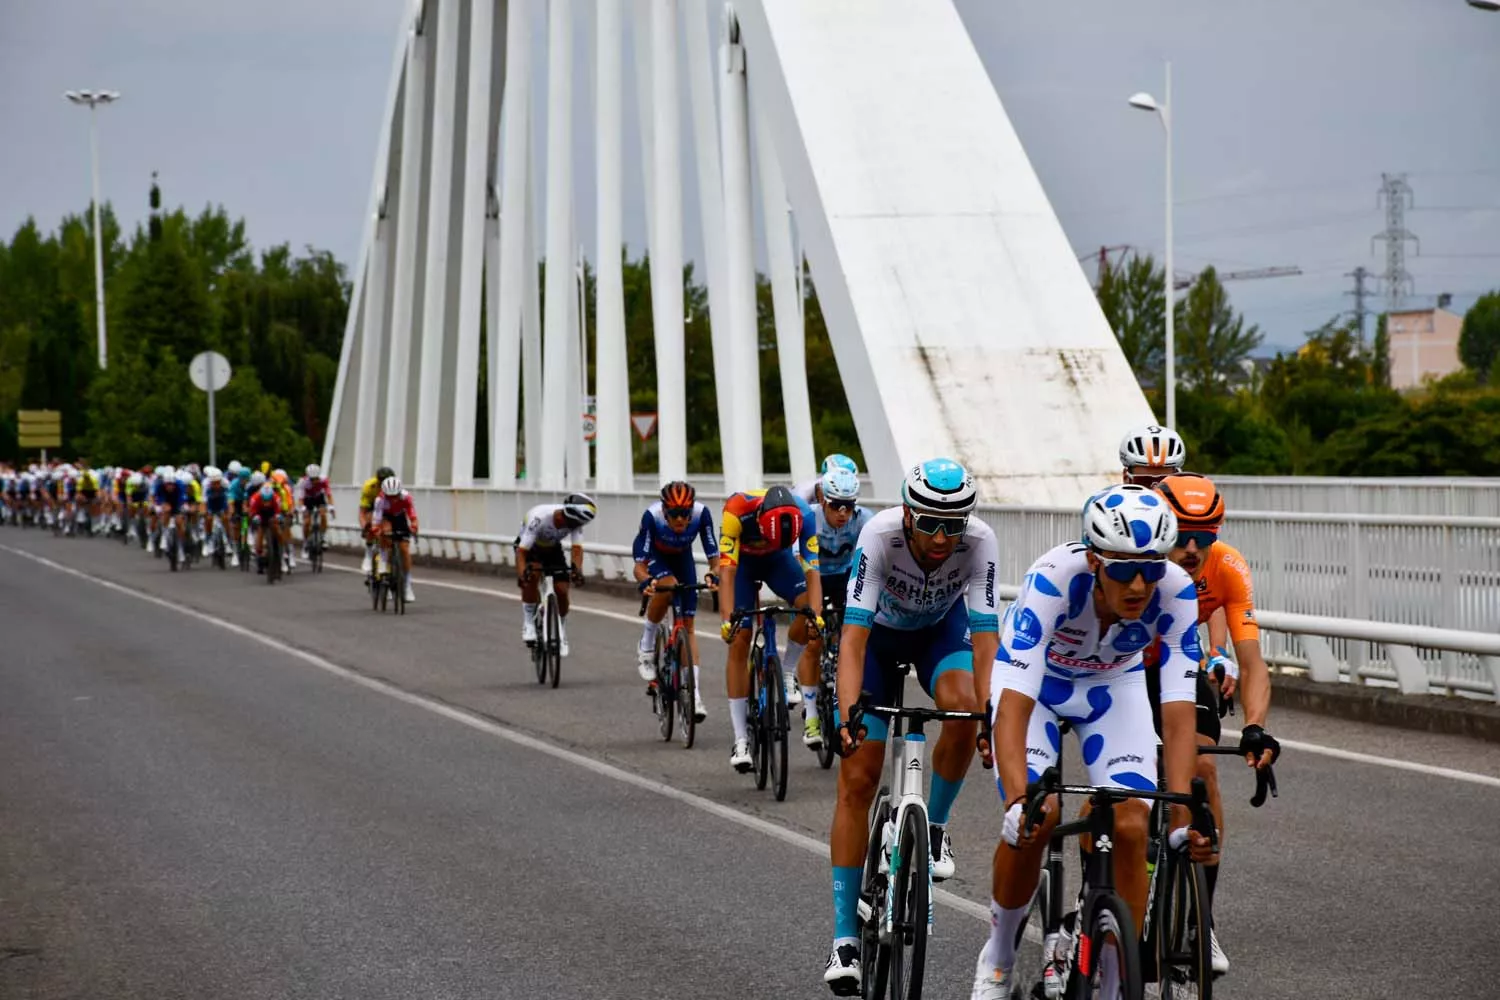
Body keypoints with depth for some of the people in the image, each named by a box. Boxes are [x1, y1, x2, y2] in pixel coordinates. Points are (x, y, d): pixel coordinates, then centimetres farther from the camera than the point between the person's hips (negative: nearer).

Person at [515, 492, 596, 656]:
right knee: (532, 575, -34)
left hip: (552, 549, 4)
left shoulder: (574, 520, -26)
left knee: (562, 591, -8)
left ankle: (561, 635, 16)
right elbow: (521, 550, -39)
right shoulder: (539, 517, -39)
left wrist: (577, 569, -50)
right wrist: (521, 573, -56)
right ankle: (528, 624, -19)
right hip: (530, 548, -4)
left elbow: (577, 548, -30)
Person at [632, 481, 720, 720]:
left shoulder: (701, 513, -34)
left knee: (688, 624, -5)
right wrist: (645, 582, -56)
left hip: (682, 558, 2)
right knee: (667, 585, -36)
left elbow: (714, 555, -29)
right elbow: (640, 564, -35)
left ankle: (694, 693, -6)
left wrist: (713, 574, -51)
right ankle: (646, 648, -14)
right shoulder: (652, 516, -38)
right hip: (655, 556, -2)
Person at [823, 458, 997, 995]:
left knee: (961, 708, -33)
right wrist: (848, 713, -51)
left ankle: (934, 826, -5)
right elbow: (854, 636, -39)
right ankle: (844, 935, -4)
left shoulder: (979, 542, -31)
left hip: (941, 628, 1)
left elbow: (985, 638, -32)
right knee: (858, 780, -10)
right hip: (879, 633, -1)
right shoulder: (880, 535, -36)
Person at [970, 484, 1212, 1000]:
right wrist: (1018, 800, -58)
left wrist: (1182, 813, -46)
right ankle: (998, 957, 6)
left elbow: (1179, 716, -34)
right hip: (1033, 679, -2)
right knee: (1033, 820, -22)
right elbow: (1013, 707, -45)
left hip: (1113, 685, 2)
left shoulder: (1176, 592, -32)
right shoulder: (1053, 579, -40)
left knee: (1131, 826, -15)